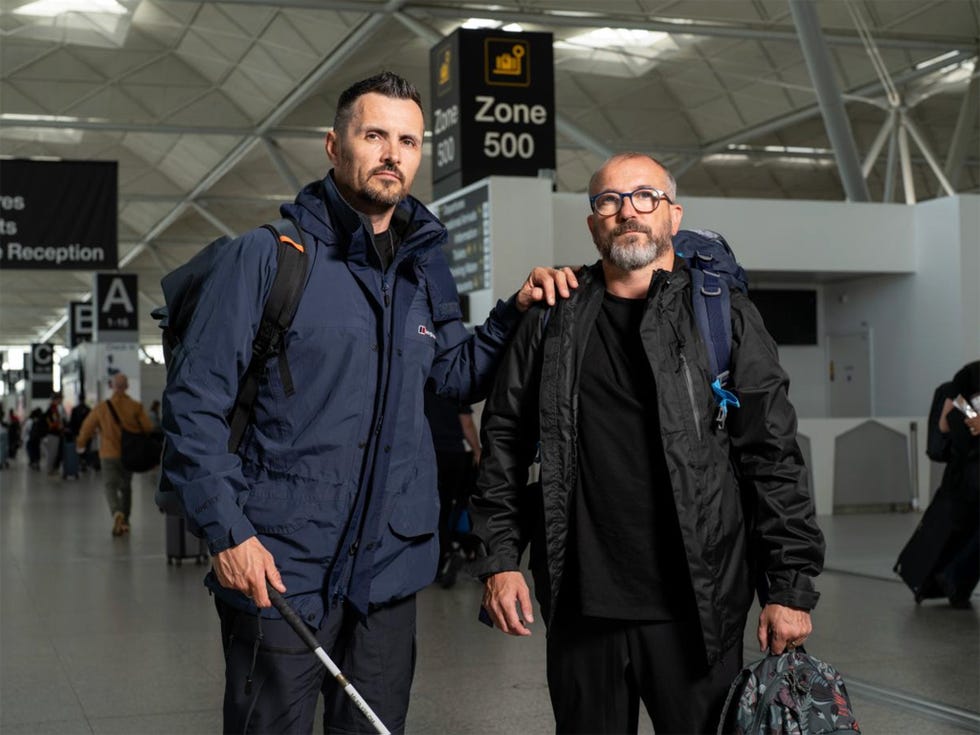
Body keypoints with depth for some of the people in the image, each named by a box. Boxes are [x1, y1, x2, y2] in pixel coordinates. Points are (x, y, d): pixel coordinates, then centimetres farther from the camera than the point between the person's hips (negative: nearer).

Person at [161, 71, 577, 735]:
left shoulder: (424, 269, 12)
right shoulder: (267, 255, -7)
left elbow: (456, 374, 22)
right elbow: (194, 400, -9)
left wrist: (516, 311, 6)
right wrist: (228, 531, -16)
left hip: (390, 566, 6)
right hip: (279, 567, -5)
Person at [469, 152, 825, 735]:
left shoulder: (726, 318, 2)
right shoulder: (552, 322, 9)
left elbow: (774, 457, -1)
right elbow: (505, 442, 11)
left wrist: (791, 587, -6)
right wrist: (500, 560, 3)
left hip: (695, 610, -2)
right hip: (581, 609, 2)